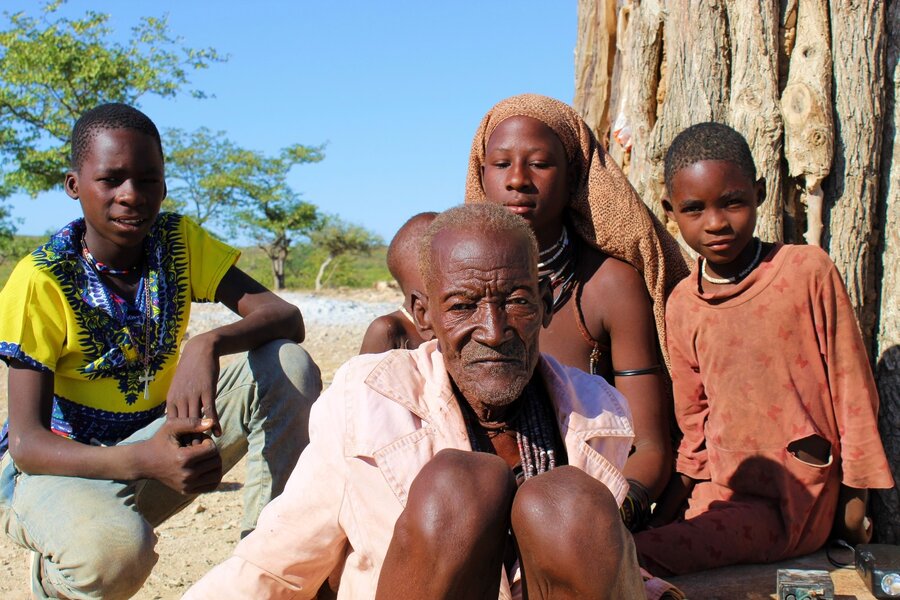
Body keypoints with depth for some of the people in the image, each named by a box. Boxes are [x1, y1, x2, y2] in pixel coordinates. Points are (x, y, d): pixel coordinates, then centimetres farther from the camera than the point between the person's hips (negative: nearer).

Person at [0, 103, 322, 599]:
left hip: (156, 439, 4)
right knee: (113, 547, -40)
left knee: (290, 367, -17)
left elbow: (286, 318, -16)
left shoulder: (180, 242, -6)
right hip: (58, 465, -4)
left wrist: (209, 345, -38)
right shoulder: (42, 279, -19)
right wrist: (141, 460, -43)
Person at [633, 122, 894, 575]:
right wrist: (663, 517, 6)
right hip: (720, 485, 6)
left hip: (797, 488, -5)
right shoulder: (682, 304, 7)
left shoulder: (807, 270, -6)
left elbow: (851, 388, 0)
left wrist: (854, 492, 2)